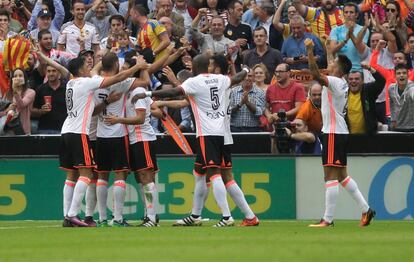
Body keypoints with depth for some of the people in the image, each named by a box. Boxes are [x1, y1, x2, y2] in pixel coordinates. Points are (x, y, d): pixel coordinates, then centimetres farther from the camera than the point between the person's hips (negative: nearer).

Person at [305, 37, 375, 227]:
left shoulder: (335, 82, -14)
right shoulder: (342, 83, 12)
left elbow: (316, 74, -30)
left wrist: (310, 51, -25)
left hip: (333, 133, -10)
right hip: (338, 131, 10)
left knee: (330, 176, -9)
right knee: (341, 175, 16)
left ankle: (328, 219, -10)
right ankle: (366, 209, 16)